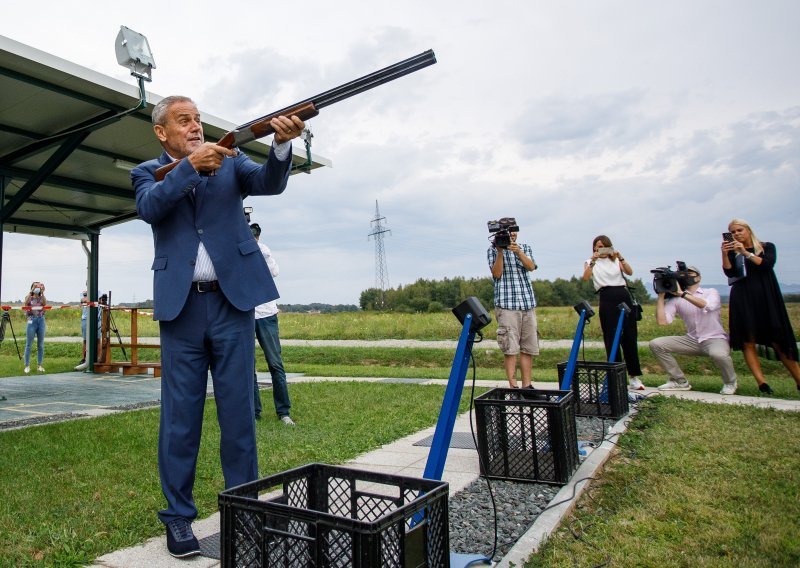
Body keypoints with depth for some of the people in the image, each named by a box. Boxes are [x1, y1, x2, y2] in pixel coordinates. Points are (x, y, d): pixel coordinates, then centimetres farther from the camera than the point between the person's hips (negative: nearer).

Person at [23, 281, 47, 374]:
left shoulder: (42, 298, 10)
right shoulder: (29, 298, 7)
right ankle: (27, 366, 4)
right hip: (31, 321, -2)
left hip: (41, 321, 2)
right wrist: (31, 291, -20)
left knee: (41, 345, 5)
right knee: (28, 345, -1)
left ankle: (39, 365, 11)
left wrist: (42, 292, -19)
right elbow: (25, 303, -17)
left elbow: (45, 303, -13)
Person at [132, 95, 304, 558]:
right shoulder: (149, 173, 12)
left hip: (233, 300, 0)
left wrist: (283, 143, -25)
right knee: (180, 414, 6)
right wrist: (191, 166, -21)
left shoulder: (230, 161, 13)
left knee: (239, 411, 5)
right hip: (180, 306, 0)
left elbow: (270, 183, -6)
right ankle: (179, 515, 20)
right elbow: (150, 207, -9)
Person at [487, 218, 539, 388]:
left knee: (529, 348, 4)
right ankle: (513, 386, -5)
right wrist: (500, 252, -12)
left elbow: (531, 267, -2)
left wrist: (518, 251, -17)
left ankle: (527, 386, 10)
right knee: (510, 348, -8)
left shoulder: (525, 248, 17)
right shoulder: (493, 249, 8)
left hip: (528, 303, 4)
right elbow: (496, 274, -4)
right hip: (506, 304, -4)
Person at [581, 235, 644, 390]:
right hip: (607, 298, -2)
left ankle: (634, 376, 10)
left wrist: (621, 258, -14)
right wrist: (593, 261, -18)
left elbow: (630, 272, -1)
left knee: (630, 337, 2)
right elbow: (585, 277, -9)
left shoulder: (616, 260, 17)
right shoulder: (591, 262, 12)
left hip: (624, 296, 2)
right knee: (611, 339, -2)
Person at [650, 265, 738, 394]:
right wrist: (661, 295, -12)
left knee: (718, 354, -39)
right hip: (692, 340, 4)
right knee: (656, 344, -12)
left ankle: (730, 382, -3)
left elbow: (706, 306, -28)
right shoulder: (675, 299, 3)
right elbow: (662, 321, -11)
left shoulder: (711, 292, -3)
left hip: (715, 339, -4)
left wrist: (681, 293, -33)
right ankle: (680, 381, 5)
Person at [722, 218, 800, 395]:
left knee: (778, 341, -5)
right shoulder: (732, 252, 13)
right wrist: (725, 254, -14)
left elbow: (767, 264, -8)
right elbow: (730, 273, -2)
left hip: (765, 297, -1)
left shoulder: (767, 247, 11)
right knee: (748, 342, -10)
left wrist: (746, 252, -16)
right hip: (742, 299, 1)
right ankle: (762, 383, -12)